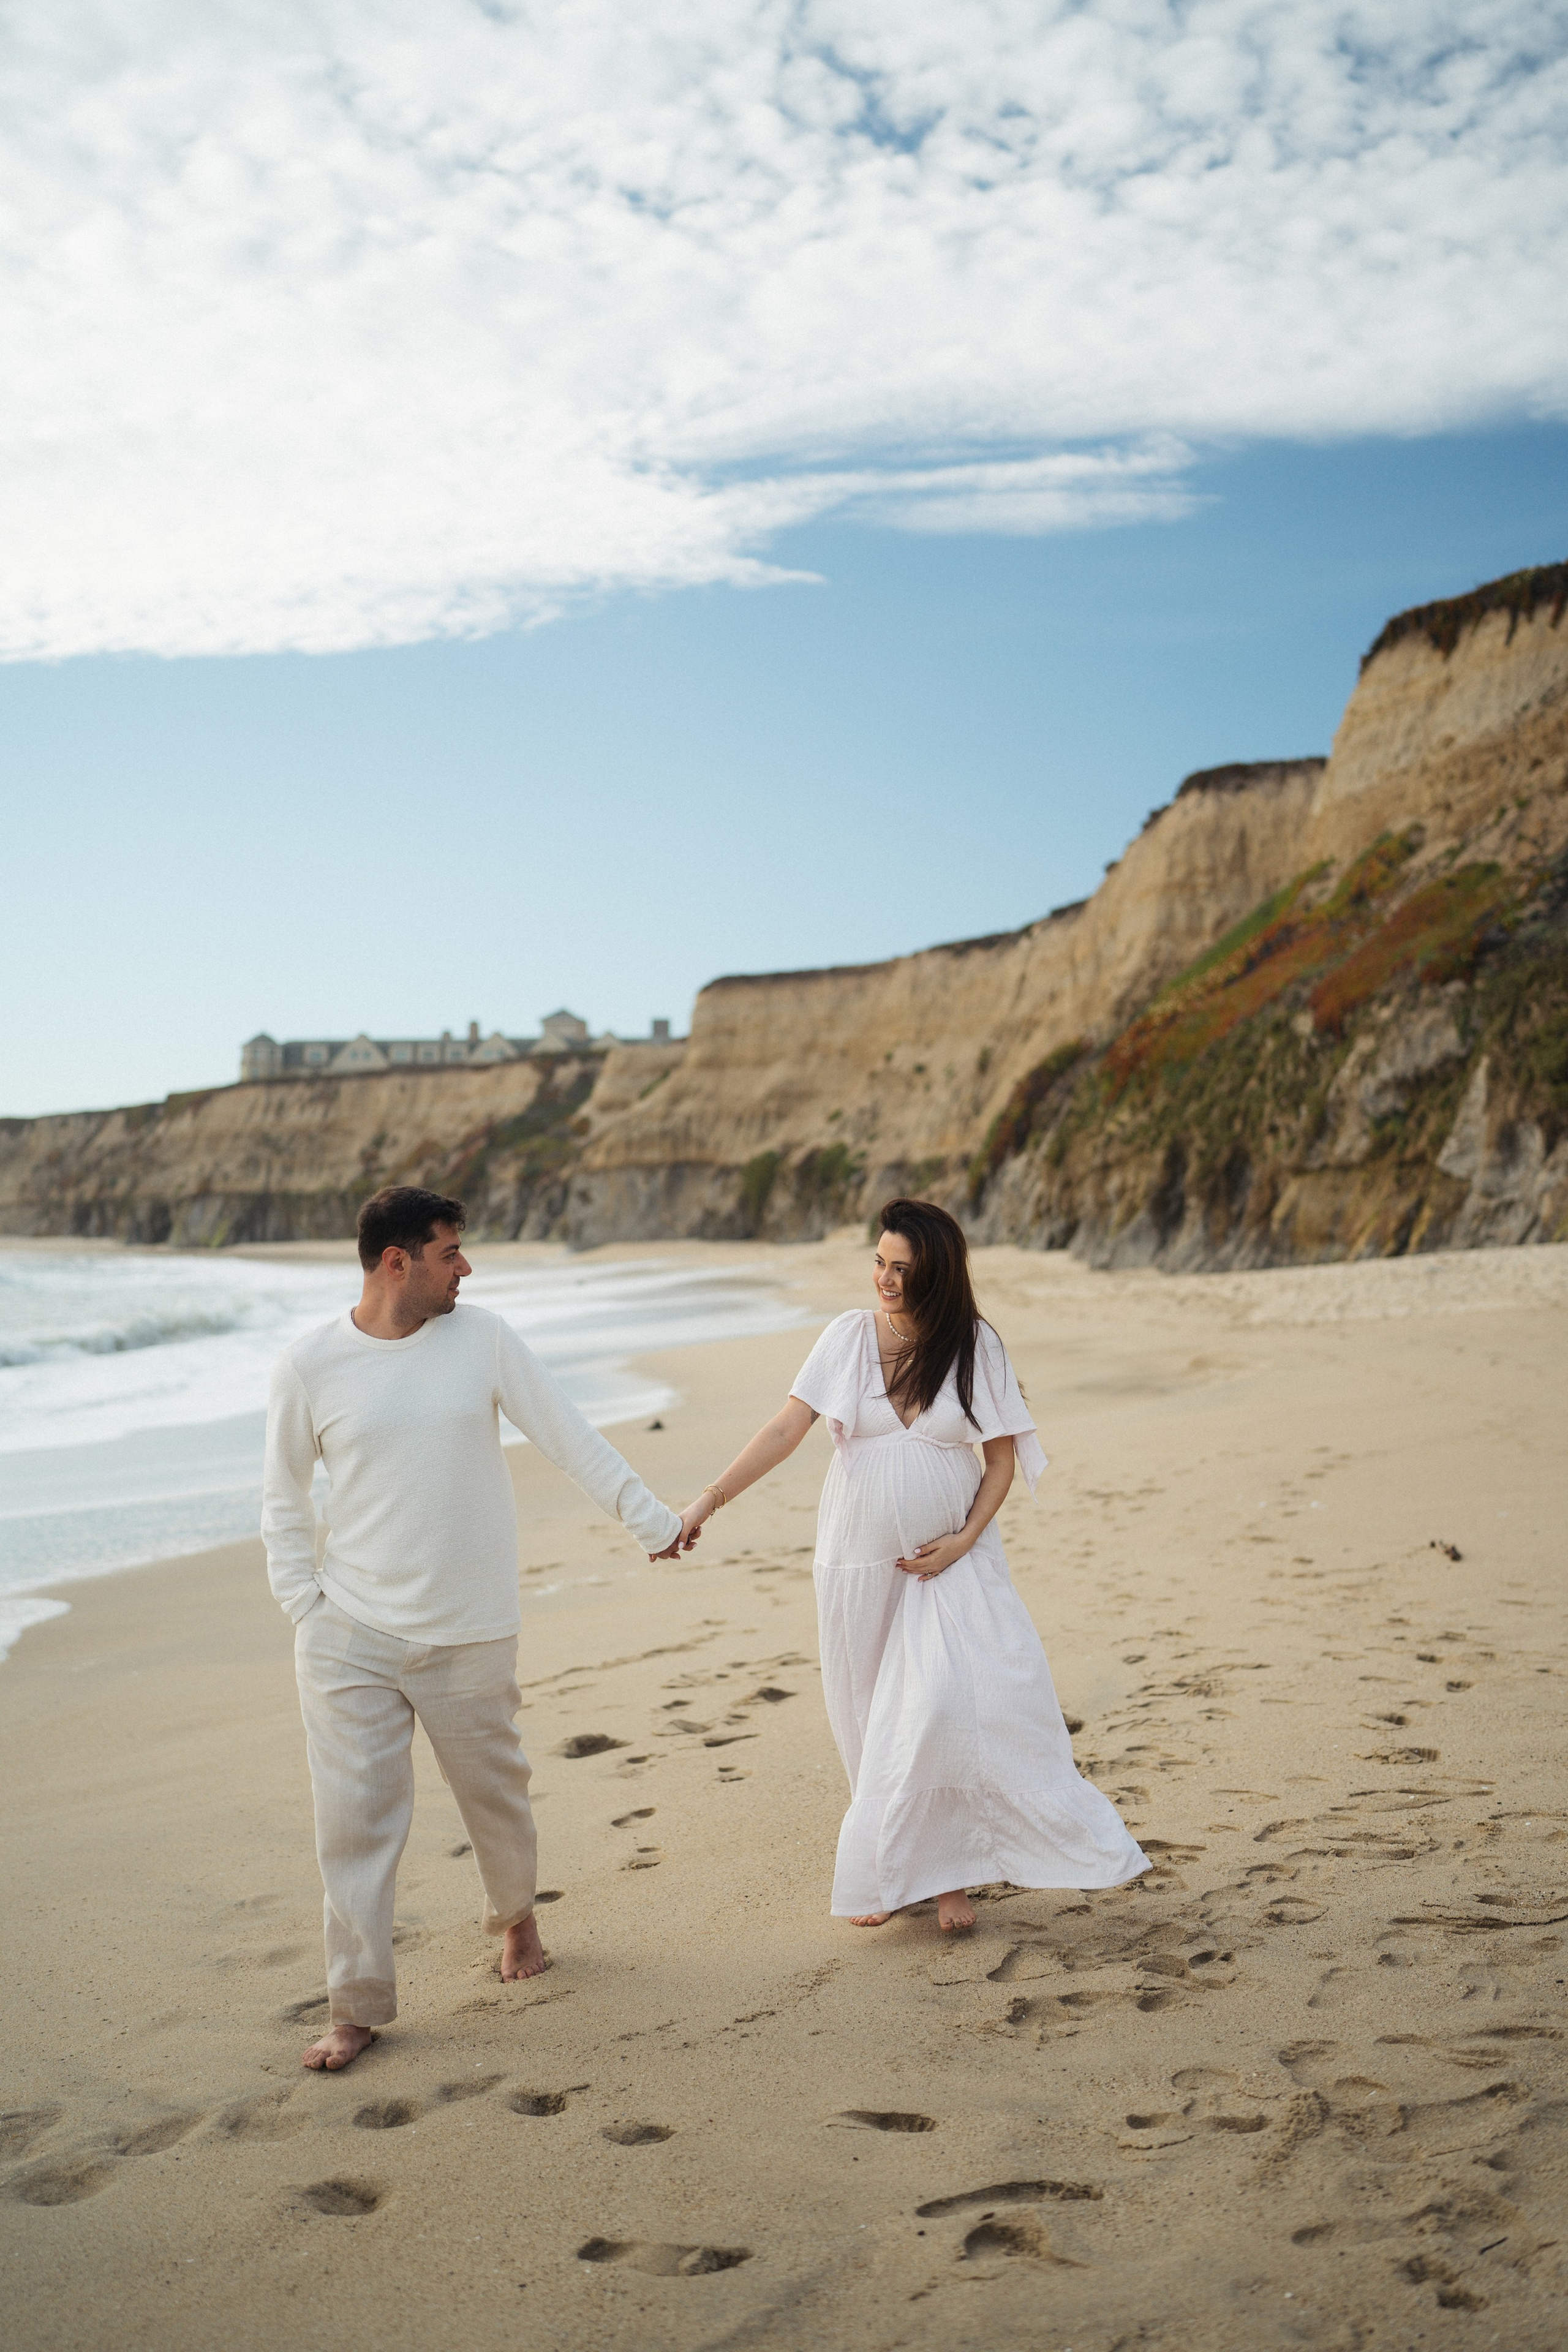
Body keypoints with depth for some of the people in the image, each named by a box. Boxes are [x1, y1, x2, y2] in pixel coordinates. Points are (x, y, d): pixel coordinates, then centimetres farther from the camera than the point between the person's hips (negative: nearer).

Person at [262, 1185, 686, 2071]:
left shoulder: (483, 1338, -3)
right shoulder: (310, 1366, -5)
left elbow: (570, 1436, 0)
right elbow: (284, 1496, 7)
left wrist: (650, 1518, 0)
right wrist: (303, 1600, 0)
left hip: (472, 1637, 1)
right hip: (351, 1634, -1)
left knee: (497, 1794, 16)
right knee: (356, 1818, -1)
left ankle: (516, 1914, 45)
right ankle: (357, 2005, 14)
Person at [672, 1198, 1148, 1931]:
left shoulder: (974, 1346, -5)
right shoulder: (851, 1335, -4)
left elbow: (1003, 1458, 1)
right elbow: (786, 1429, -9)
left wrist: (964, 1541, -11)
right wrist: (709, 1499, -19)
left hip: (949, 1558, -1)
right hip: (861, 1560, 1)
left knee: (949, 1708, -13)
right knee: (873, 1720, 9)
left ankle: (947, 1872, 3)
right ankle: (883, 1878, 23)